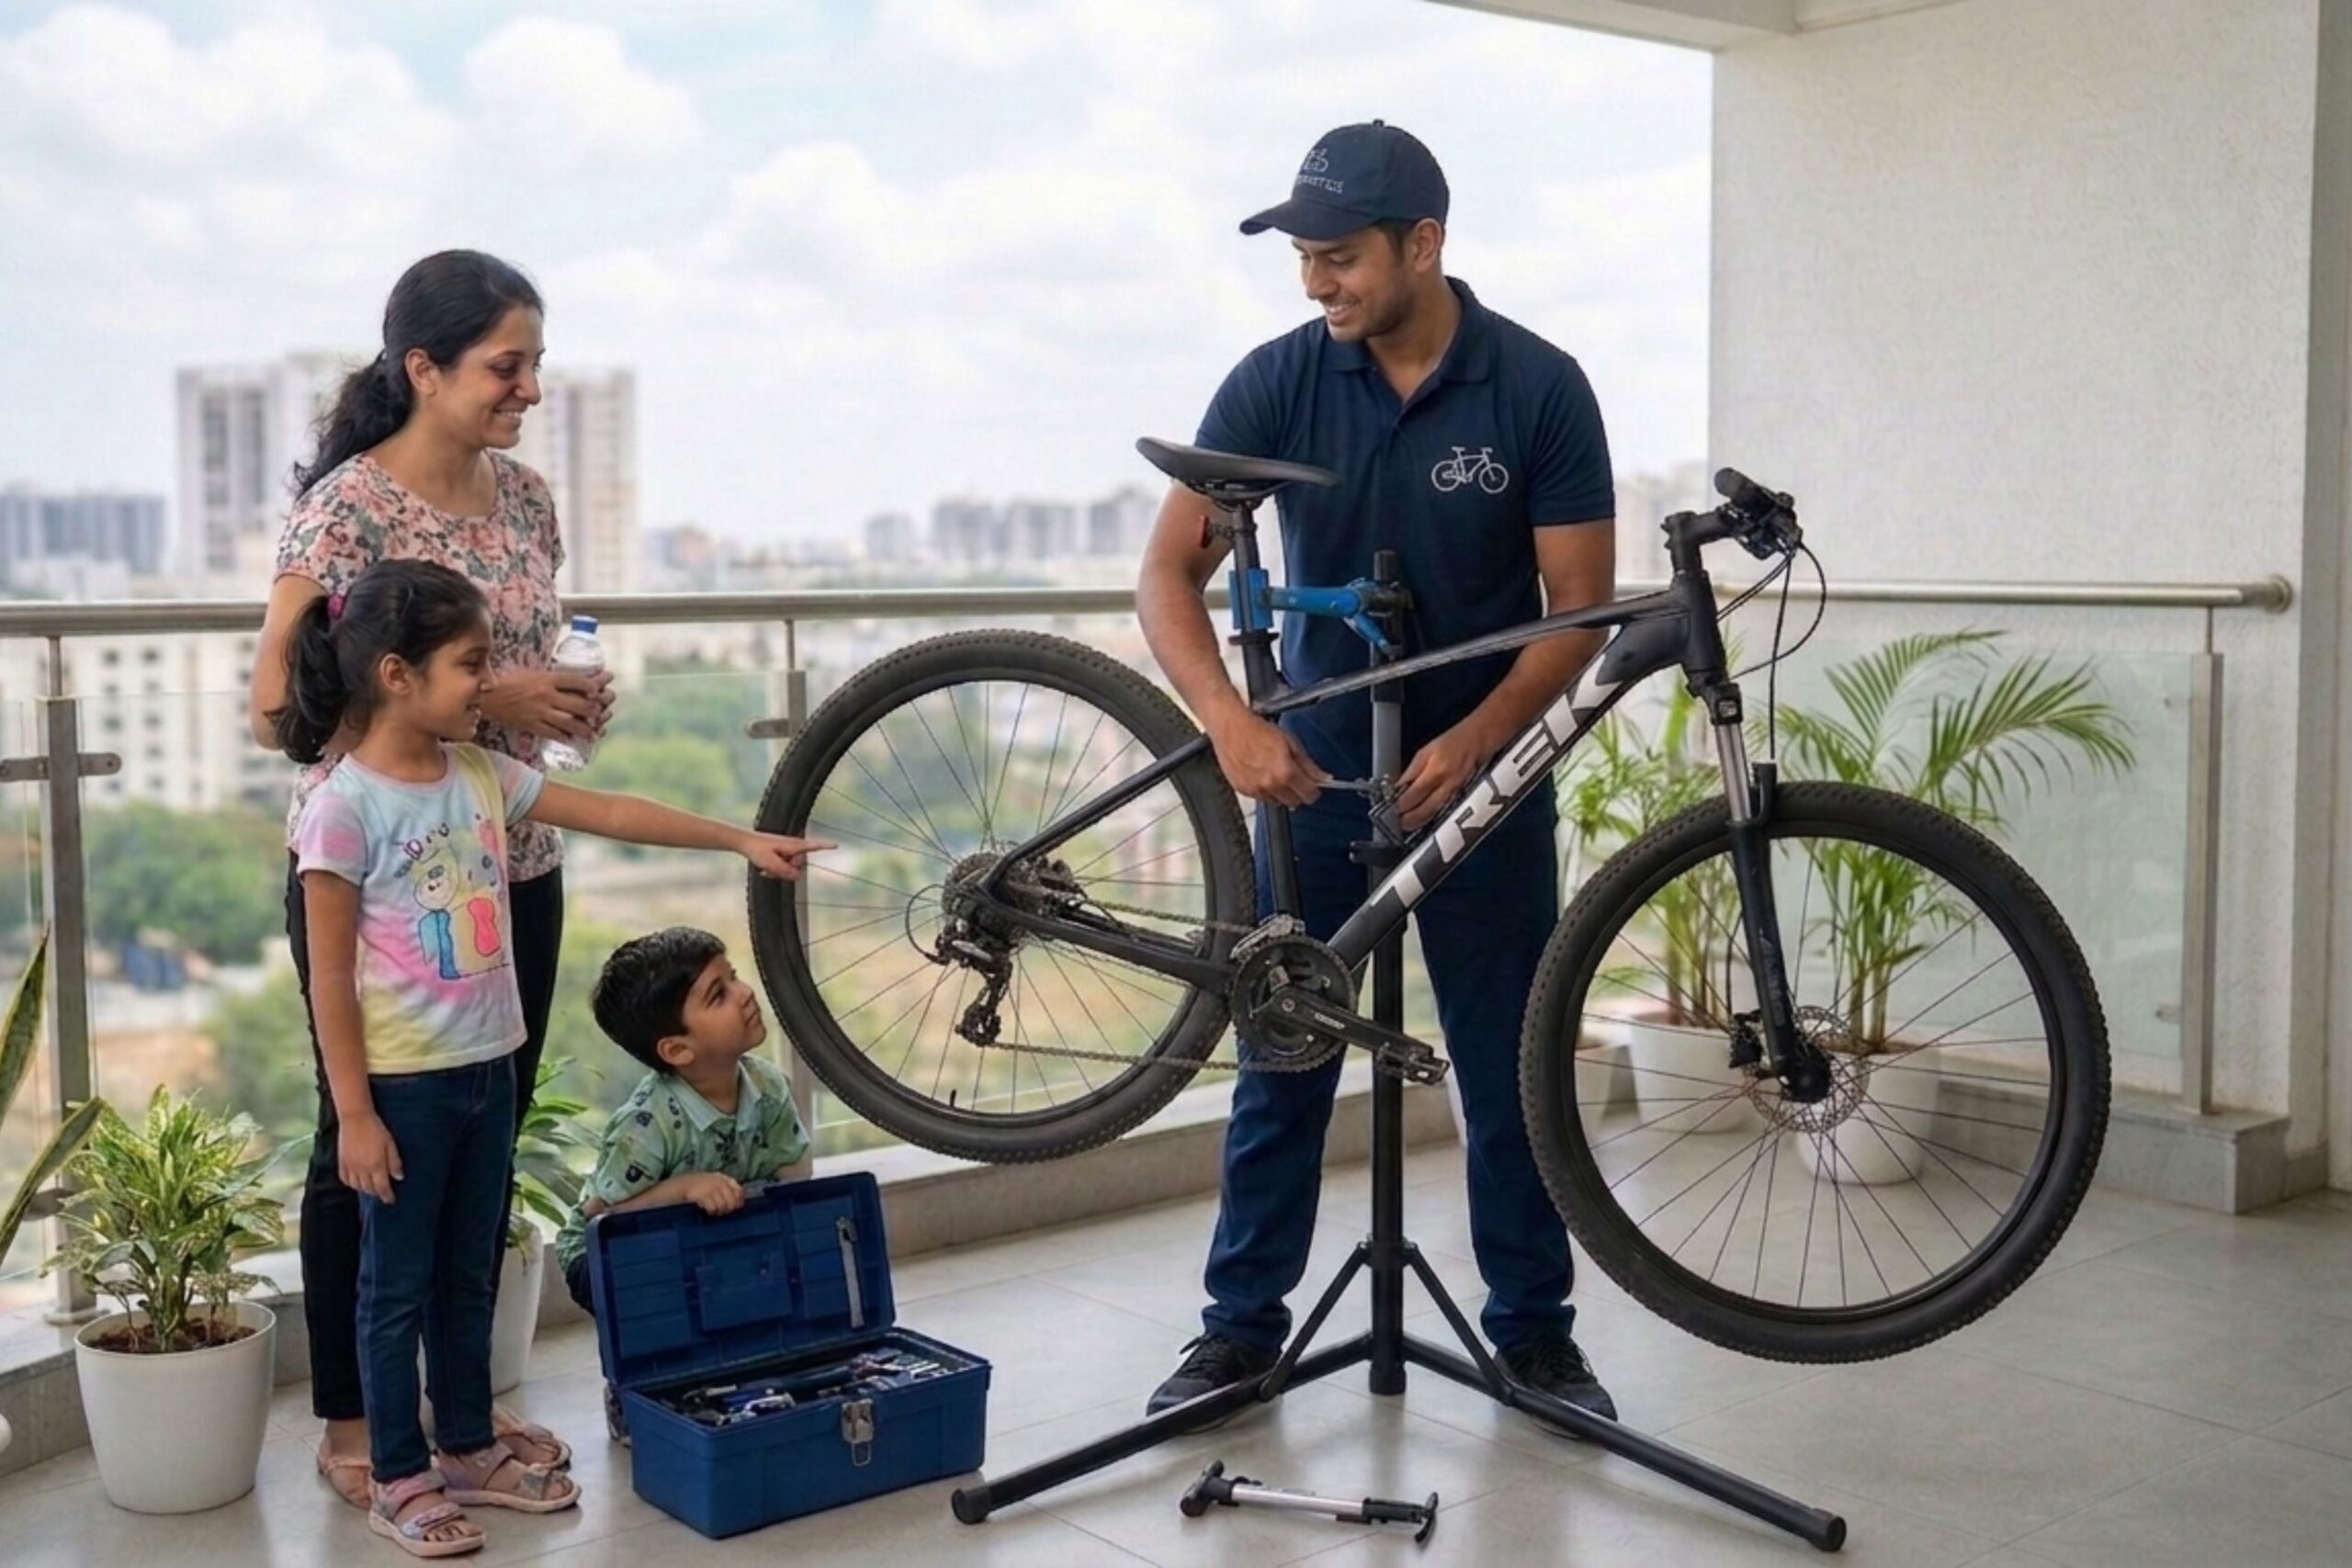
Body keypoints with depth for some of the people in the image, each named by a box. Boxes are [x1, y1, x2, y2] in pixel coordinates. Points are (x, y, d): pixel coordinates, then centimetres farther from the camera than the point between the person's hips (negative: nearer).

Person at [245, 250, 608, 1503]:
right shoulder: (346, 508, -15)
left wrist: (569, 698, -4)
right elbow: (276, 703, -17)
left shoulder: (524, 497, 6)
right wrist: (482, 702, -23)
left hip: (512, 869, 6)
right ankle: (348, 1424, 23)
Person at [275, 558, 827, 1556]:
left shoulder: (482, 775, 3)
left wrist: (741, 841, 4)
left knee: (469, 1275, 18)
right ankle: (397, 1480, 20)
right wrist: (354, 1114, -15)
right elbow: (330, 978, -15)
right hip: (404, 1084, -7)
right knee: (398, 1285, 7)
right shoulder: (346, 806, -16)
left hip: (488, 1068, 7)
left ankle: (469, 1450, 32)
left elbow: (609, 814, 7)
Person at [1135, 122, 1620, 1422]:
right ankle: (1244, 1323, 20)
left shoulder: (1539, 387, -10)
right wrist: (1230, 721, -28)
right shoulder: (1277, 381, -7)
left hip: (1479, 777, -1)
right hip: (1314, 774, 1)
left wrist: (1473, 741, -24)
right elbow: (1170, 570, -11)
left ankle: (1532, 1328, 23)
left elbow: (1578, 607, -10)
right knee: (1280, 1060, 7)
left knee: (1509, 1066, 7)